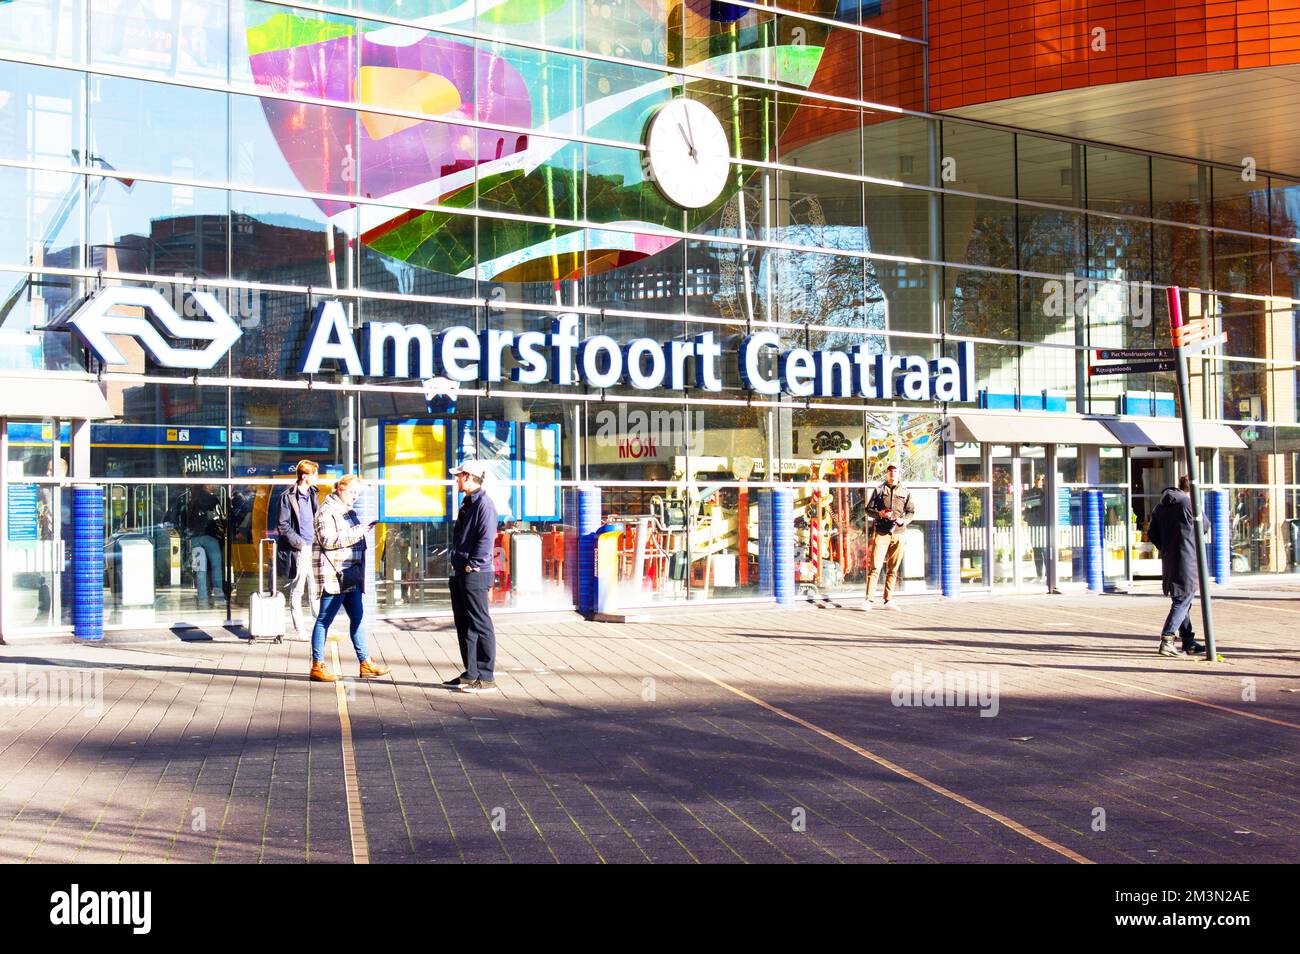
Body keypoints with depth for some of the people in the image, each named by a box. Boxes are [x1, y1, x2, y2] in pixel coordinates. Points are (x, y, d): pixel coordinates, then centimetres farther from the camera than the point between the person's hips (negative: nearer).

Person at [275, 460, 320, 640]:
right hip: (298, 551, -6)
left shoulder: (312, 494, 13)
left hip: (312, 548, 6)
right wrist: (299, 543, -14)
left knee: (316, 590, 8)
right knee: (296, 591, 1)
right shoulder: (288, 497, -8)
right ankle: (300, 630, 6)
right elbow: (282, 525, -10)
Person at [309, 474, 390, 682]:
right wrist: (356, 533, -19)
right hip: (334, 575, -10)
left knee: (357, 618, 11)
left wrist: (363, 531, 17)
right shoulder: (327, 510, -9)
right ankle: (317, 666, 2)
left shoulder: (349, 511, 20)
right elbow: (327, 540, -21)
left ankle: (365, 663, 16)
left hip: (352, 575, 10)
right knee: (325, 620, -4)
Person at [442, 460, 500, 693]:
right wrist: (456, 564, 15)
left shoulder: (484, 504, -14)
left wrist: (472, 565, -19)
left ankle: (486, 678, 1)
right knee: (463, 625, 14)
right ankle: (470, 674, 22)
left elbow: (486, 539, -21)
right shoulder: (467, 503, 17)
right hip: (459, 574, 10)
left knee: (480, 626, -5)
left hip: (475, 575, -10)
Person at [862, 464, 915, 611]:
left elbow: (911, 512, 14)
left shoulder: (906, 492, 13)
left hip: (898, 533, 2)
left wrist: (903, 520, -6)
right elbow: (868, 509, 9)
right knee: (875, 567, -9)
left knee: (893, 569, 5)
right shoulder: (878, 490, 9)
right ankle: (869, 599, -10)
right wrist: (879, 514, -10)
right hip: (881, 532, -2)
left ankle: (888, 600, 11)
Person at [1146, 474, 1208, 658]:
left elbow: (1152, 534, 11)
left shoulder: (1160, 506, 10)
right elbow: (1204, 526, 3)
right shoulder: (1190, 503, -10)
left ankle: (1188, 642, 23)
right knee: (1183, 600, -5)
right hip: (1187, 559, -7)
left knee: (1179, 600, 15)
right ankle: (1166, 640, -15)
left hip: (1168, 559, 7)